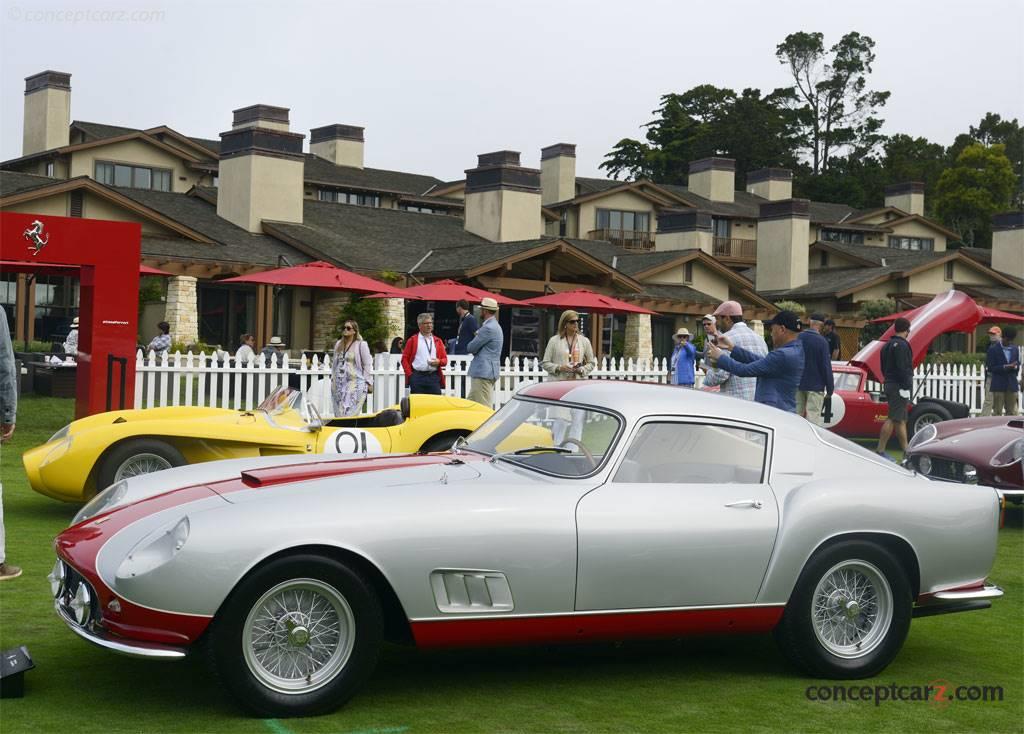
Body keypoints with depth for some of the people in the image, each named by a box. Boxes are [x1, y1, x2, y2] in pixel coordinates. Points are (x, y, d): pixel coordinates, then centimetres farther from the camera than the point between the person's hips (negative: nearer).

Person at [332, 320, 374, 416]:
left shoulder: (361, 344, -2)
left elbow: (367, 364, -2)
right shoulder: (338, 344, 16)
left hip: (355, 383, -6)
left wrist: (369, 383, -5)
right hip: (340, 383, 6)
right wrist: (333, 380, 20)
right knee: (339, 412, 2)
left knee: (350, 413, -15)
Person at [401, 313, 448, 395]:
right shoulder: (412, 340, 8)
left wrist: (439, 362, -8)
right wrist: (410, 374, -5)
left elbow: (445, 359, 15)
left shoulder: (438, 341, 16)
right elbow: (404, 358, 5)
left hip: (434, 378, 2)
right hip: (417, 377, -2)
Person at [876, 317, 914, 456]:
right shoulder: (901, 345, -14)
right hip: (899, 386, -10)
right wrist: (906, 387, -20)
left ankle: (906, 451, 17)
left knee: (902, 419, 13)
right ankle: (880, 450, -12)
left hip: (889, 384, 10)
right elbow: (902, 368, -21)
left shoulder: (887, 345, 17)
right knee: (893, 419, -10)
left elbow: (883, 368, 21)